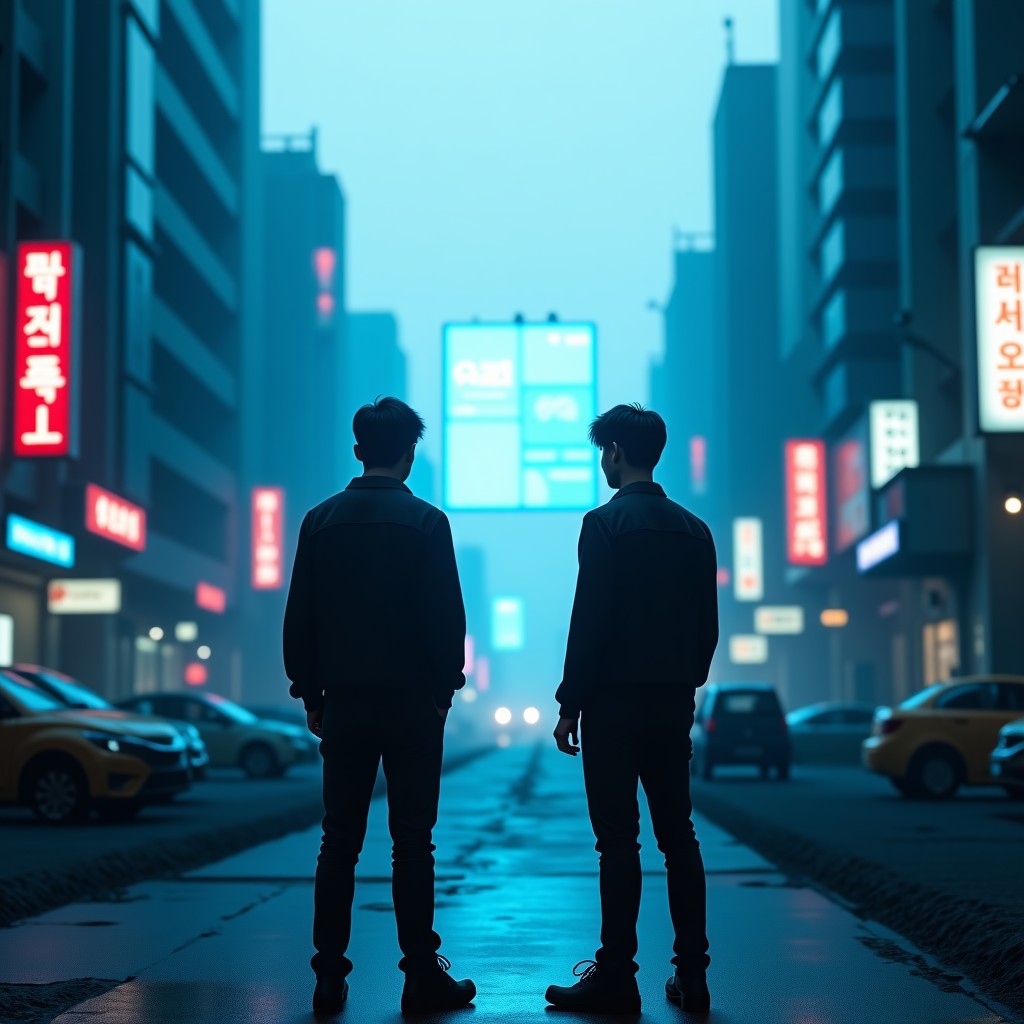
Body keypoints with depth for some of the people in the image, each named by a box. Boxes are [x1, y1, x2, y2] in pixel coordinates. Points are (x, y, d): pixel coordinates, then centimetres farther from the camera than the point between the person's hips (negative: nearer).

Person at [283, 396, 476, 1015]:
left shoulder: (321, 522, 5)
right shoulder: (425, 522, -5)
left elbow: (299, 619, 6)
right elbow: (447, 618, -7)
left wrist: (311, 694, 12)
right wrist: (445, 689, 4)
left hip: (343, 703, 3)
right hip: (411, 702, -3)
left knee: (339, 843, 6)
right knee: (412, 843, 2)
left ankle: (330, 978, 6)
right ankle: (422, 976, 4)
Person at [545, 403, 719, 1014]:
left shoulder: (607, 523, -9)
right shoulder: (694, 530, 11)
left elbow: (589, 621, -13)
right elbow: (709, 626, 12)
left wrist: (570, 704, -9)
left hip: (615, 703, -6)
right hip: (673, 704, 6)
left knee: (619, 839, -3)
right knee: (679, 837, 9)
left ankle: (617, 977, -1)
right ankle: (692, 975, 11)